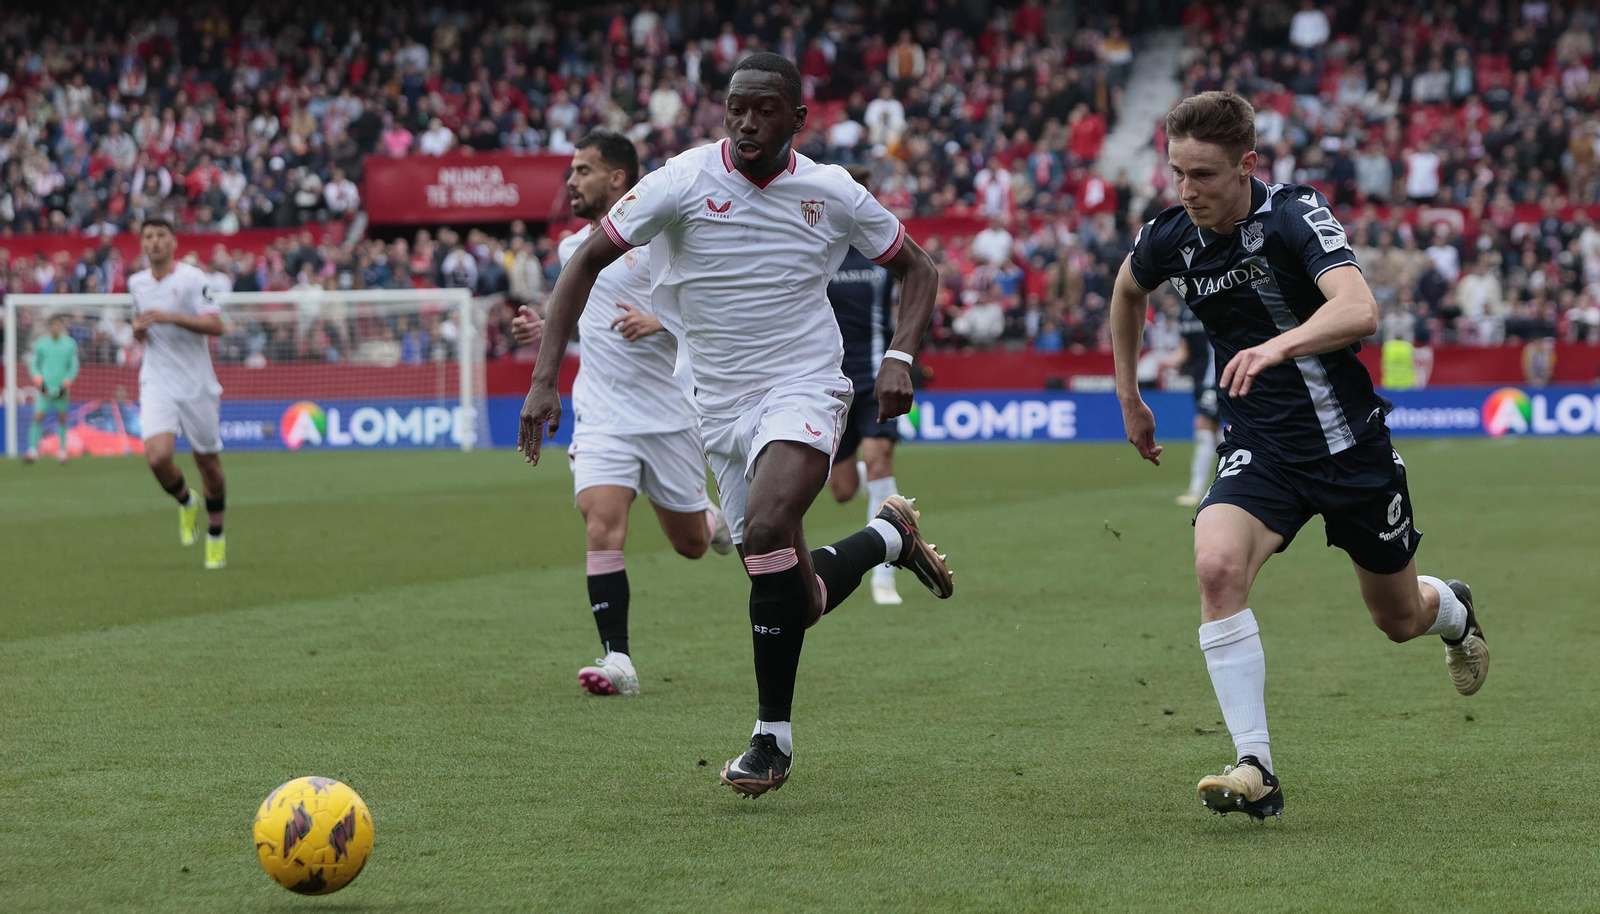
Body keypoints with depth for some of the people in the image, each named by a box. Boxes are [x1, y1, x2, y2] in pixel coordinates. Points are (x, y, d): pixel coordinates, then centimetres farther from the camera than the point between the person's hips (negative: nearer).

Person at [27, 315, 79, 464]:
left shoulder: (70, 344, 4)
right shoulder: (41, 344, 3)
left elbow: (74, 366, 10)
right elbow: (34, 364, 11)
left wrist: (68, 380, -6)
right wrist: (37, 376, -8)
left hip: (62, 388, 1)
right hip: (45, 387, -1)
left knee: (62, 418, 7)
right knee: (38, 417, -13)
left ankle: (62, 450, 21)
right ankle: (33, 449, -11)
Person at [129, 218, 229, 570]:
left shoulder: (193, 278, -8)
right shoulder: (136, 283, 9)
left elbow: (216, 326, -16)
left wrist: (170, 318, -25)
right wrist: (138, 330, 2)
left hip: (197, 384, -3)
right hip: (157, 383, 3)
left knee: (208, 462, 5)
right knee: (158, 456, -19)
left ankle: (216, 535, 27)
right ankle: (186, 503, 13)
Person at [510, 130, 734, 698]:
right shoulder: (571, 248, 11)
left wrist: (660, 322, -24)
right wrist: (545, 330, 9)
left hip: (669, 414, -3)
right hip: (602, 414, 3)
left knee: (689, 544, 9)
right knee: (601, 524, -19)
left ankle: (718, 521, 47)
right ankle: (617, 660, -19)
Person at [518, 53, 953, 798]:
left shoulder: (831, 194, -4)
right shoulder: (684, 182, -8)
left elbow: (917, 269, 10)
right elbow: (586, 262, -4)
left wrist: (900, 359, -8)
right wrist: (544, 380, -12)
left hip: (803, 389, -2)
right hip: (720, 403, 2)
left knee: (768, 529, -31)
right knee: (791, 595, 4)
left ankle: (772, 736, -18)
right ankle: (889, 536, 40)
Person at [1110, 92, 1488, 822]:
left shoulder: (1295, 215, -22)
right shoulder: (1170, 238, -7)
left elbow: (1359, 309, -39)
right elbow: (1127, 290, 19)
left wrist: (1278, 347, -56)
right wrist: (1128, 397, 21)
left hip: (1350, 443, -3)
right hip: (1259, 451, 3)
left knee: (1400, 618, 15)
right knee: (1217, 565, -28)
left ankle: (1454, 613, 56)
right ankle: (1255, 768, -25)